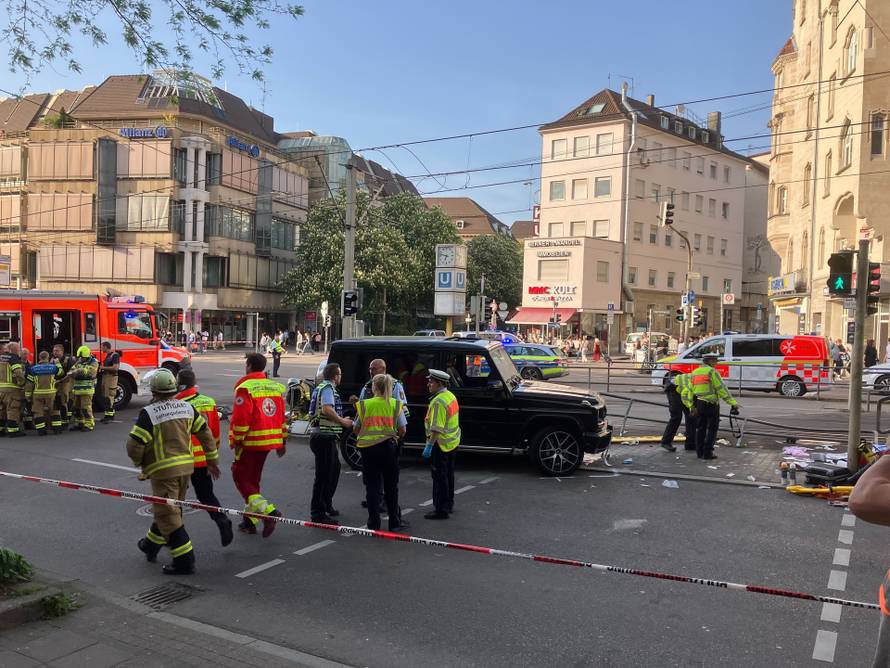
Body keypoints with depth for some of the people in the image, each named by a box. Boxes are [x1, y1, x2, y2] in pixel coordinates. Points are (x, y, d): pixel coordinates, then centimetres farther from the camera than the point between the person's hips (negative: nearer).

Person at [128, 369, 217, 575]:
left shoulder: (149, 413, -14)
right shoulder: (187, 408, 3)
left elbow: (134, 445, -15)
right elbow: (205, 433, 8)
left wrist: (140, 463, 7)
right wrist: (212, 460, 18)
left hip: (163, 470, -7)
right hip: (186, 466, 7)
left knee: (168, 514, -1)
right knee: (168, 508, 22)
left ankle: (185, 560, -3)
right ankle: (151, 545, 42)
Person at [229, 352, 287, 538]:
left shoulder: (245, 388, -12)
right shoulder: (276, 387, 11)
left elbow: (240, 418, -18)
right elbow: (281, 416, 15)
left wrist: (236, 441, -11)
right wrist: (282, 441, 19)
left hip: (251, 442, -8)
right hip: (270, 441, 8)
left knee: (241, 478, 0)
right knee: (252, 479, 18)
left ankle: (268, 511, -15)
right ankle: (250, 521, 22)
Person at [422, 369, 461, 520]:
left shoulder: (438, 402, -22)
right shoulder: (451, 396, 9)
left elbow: (436, 428, -27)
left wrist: (429, 445, -25)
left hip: (440, 444, -10)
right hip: (452, 442, 10)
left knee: (439, 477, -3)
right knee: (448, 474, 19)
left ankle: (441, 510, 2)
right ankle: (449, 504, 30)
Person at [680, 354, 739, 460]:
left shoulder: (694, 373, 10)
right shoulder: (712, 372, -10)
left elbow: (688, 391, 8)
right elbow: (721, 389, -14)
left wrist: (691, 406, 13)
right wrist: (733, 402, -11)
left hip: (699, 405, 6)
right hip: (711, 405, -6)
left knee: (700, 429, 14)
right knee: (712, 429, 2)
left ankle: (700, 452, 17)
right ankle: (707, 453, 0)